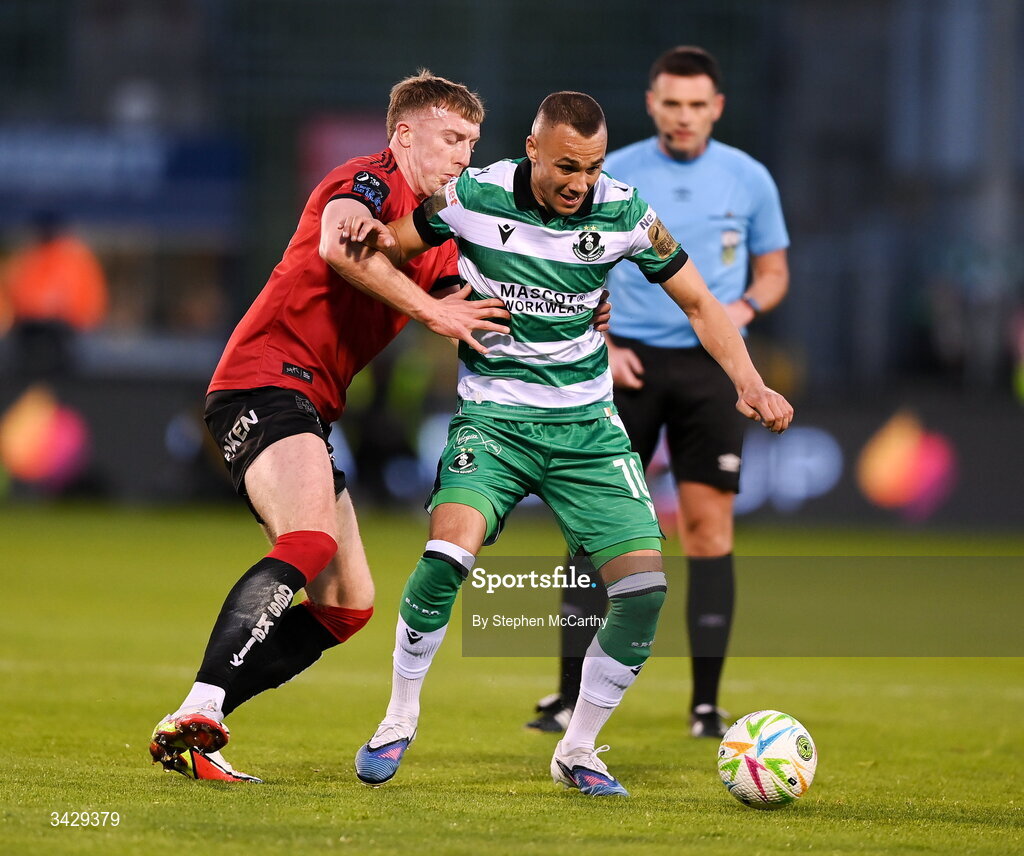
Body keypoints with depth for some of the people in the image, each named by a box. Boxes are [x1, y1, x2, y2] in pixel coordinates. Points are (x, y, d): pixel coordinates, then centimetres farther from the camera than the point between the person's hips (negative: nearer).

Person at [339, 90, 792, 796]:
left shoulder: (622, 212, -6)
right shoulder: (475, 197, -10)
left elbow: (698, 302, 5)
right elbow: (394, 249, 6)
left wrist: (749, 382, -8)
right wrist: (376, 236, -18)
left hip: (587, 421, 2)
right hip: (493, 415, -2)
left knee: (646, 585, -11)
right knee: (449, 552, -28)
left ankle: (578, 751, 9)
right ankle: (399, 722, -6)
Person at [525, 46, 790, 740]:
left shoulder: (749, 180, 4)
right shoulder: (609, 175, 2)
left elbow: (774, 271, 12)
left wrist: (744, 305, -9)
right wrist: (600, 346, -6)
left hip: (711, 366, 0)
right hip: (629, 363, 0)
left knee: (709, 523, -4)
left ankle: (707, 703, 2)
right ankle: (572, 696, 1)